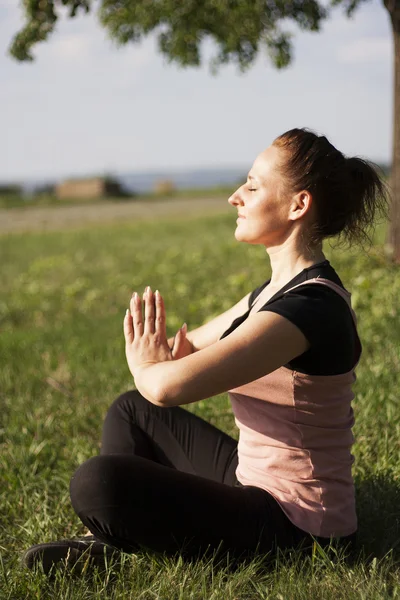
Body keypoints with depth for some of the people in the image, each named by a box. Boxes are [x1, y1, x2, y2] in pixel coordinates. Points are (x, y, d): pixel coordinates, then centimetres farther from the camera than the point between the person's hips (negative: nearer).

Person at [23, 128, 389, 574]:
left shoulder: (309, 306, -26)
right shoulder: (280, 288, 7)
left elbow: (170, 386, -33)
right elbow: (191, 346, 15)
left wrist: (145, 365, -8)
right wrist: (162, 356, -11)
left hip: (292, 525, -10)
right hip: (256, 482, 10)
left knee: (96, 482, -26)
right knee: (131, 410, 21)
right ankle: (104, 543, 15)